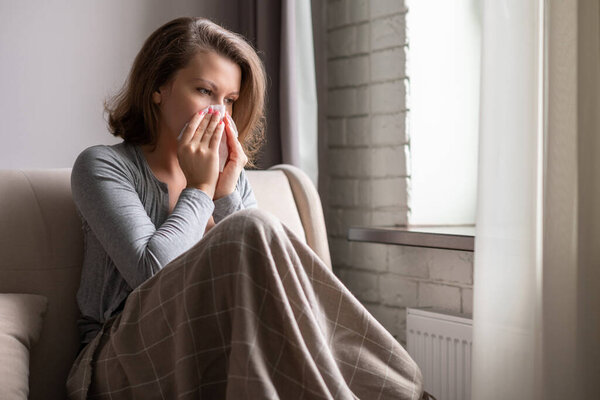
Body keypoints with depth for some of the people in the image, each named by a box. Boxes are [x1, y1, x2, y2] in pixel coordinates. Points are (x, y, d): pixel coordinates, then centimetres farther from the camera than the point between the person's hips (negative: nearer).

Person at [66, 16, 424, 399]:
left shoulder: (234, 181, 16)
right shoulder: (101, 166, 0)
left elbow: (259, 283, 1)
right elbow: (152, 273, -16)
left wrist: (226, 196, -5)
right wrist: (199, 190, -6)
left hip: (215, 358, 5)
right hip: (120, 363, -4)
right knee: (254, 229, -25)